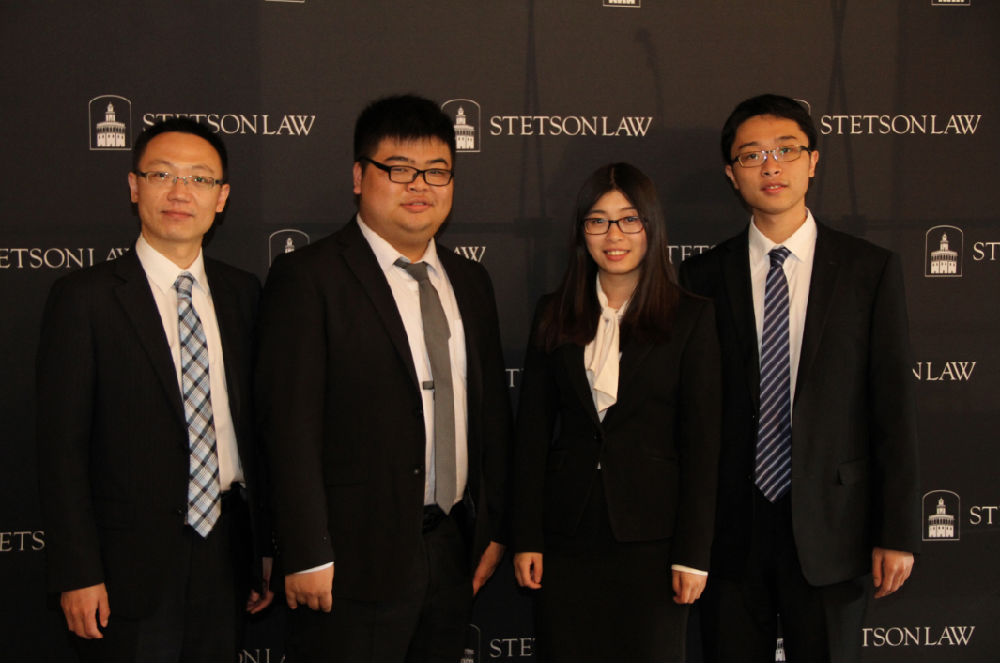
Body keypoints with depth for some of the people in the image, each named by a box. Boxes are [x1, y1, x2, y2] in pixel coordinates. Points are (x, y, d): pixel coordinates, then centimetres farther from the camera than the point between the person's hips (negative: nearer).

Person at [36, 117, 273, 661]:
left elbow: (257, 423, 11)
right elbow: (61, 447, -9)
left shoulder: (242, 292, 7)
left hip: (227, 551, 4)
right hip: (133, 565, -4)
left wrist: (268, 546, 11)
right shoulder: (83, 298, -7)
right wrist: (77, 574, -12)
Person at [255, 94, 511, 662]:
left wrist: (496, 529, 12)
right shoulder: (308, 277, -7)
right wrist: (308, 556, -16)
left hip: (454, 552, 6)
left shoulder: (471, 282, 14)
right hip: (355, 561, -6)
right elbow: (291, 423, -12)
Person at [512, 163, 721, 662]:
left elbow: (701, 440, -3)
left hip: (650, 536, -2)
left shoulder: (690, 317, -1)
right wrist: (526, 538, 1)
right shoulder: (554, 315, 7)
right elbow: (532, 430, 6)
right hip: (567, 534, 2)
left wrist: (693, 554, -7)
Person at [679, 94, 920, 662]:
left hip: (831, 529, -1)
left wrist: (898, 532, -5)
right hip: (731, 528, 1)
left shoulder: (872, 270, 0)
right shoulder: (703, 277, 2)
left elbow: (894, 406, -2)